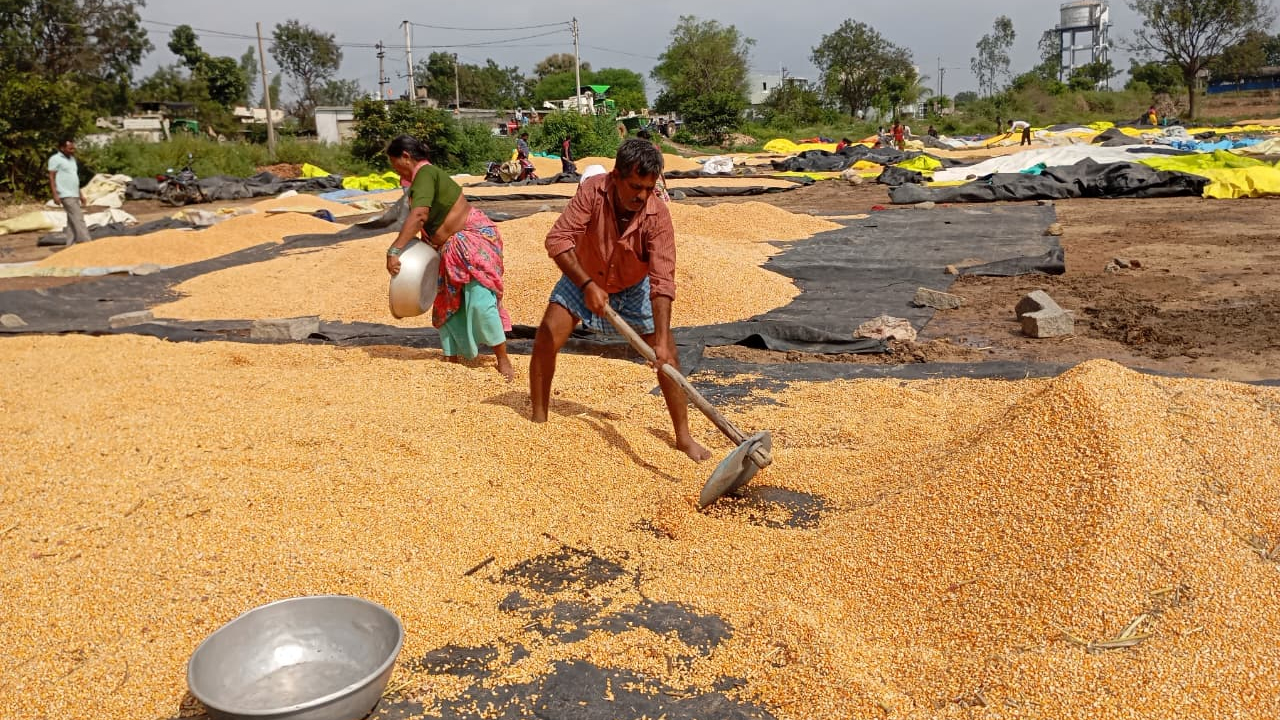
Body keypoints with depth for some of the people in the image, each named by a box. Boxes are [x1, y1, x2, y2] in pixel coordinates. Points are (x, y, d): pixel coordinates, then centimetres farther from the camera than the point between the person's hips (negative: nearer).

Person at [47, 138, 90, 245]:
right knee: (78, 219, -15)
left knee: (72, 221, 8)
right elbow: (51, 177, -9)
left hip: (74, 195, 8)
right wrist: (55, 194, -17)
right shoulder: (55, 159, -5)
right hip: (66, 195, -8)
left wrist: (81, 195, 21)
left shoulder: (72, 159, 19)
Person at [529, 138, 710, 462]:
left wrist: (662, 340, -44)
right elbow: (557, 239, -28)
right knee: (545, 341, -11)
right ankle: (538, 419, 8)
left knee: (666, 355, -8)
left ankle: (683, 436, 4)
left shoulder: (657, 216, -30)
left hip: (633, 288, 0)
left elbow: (662, 281, -35)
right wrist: (586, 284, -38)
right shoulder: (592, 191, -28)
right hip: (582, 280, 1)